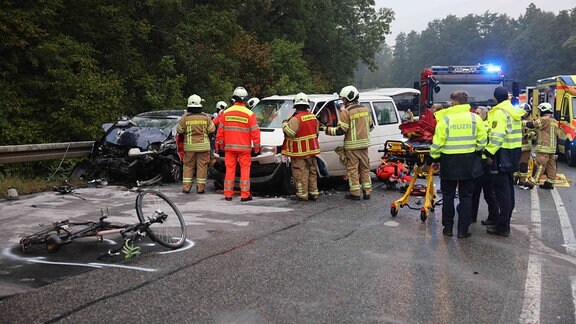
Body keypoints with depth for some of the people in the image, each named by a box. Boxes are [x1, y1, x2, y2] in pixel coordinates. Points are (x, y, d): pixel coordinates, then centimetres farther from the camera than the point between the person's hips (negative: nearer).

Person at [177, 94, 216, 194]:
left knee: (188, 166, 10)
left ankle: (186, 187, 8)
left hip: (189, 146, 1)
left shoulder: (185, 117, -5)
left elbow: (179, 130, -1)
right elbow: (212, 130, 0)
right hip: (203, 146, -1)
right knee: (202, 166, 6)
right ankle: (200, 187, 7)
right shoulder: (206, 117, -5)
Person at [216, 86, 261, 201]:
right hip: (244, 148, -3)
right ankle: (245, 195, 3)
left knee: (230, 169, 8)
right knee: (245, 170, 3)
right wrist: (256, 148, 3)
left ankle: (228, 194, 11)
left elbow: (220, 132, 6)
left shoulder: (225, 113, 3)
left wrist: (221, 146, 14)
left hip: (229, 147, 3)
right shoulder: (249, 114, -7)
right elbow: (255, 133, -6)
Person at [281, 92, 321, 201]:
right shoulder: (313, 117, 6)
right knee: (312, 172, 16)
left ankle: (302, 194, 2)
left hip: (300, 152, -7)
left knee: (301, 174, 0)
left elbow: (289, 132, -25)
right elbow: (317, 131, 15)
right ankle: (314, 193, 21)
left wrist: (284, 124, -9)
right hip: (312, 149, 7)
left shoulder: (296, 119, -19)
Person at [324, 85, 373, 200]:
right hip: (364, 144, 6)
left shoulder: (346, 112, -14)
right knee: (365, 168, 13)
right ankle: (367, 191, 16)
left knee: (353, 169, 1)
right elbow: (371, 126, 16)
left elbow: (340, 130, -17)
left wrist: (326, 129, -6)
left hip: (352, 145, -6)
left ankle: (355, 193, 3)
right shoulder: (365, 109, 7)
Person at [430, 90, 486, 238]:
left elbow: (437, 143, -8)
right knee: (466, 196, 10)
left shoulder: (445, 119, -9)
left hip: (449, 162, -1)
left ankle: (448, 227, 17)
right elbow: (482, 141, 0)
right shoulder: (475, 118, -2)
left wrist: (435, 158, 6)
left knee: (448, 196, 12)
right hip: (469, 162, 2)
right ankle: (463, 229, 11)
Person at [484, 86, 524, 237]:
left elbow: (497, 136, -23)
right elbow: (513, 133, 16)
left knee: (502, 191, -6)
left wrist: (489, 153, -20)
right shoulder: (515, 112, 13)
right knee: (508, 189, 16)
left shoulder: (499, 112, -14)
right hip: (514, 154, 9)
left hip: (502, 155, -9)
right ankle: (505, 222, 26)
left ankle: (502, 227, -3)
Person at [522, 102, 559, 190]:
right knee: (551, 165, 9)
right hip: (552, 147, 9)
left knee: (540, 165, -11)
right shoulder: (554, 121, 17)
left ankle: (532, 182, -11)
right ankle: (549, 182, 13)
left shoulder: (544, 119, -12)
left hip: (544, 147, -9)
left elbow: (532, 124, -14)